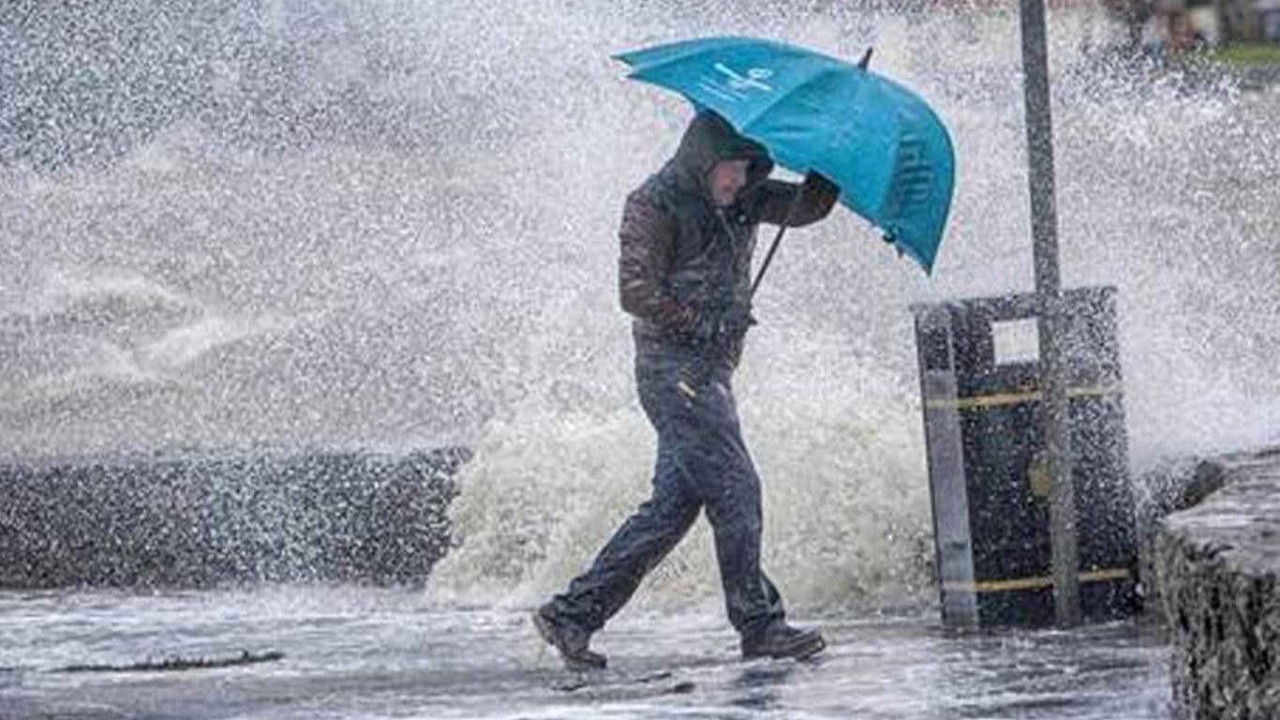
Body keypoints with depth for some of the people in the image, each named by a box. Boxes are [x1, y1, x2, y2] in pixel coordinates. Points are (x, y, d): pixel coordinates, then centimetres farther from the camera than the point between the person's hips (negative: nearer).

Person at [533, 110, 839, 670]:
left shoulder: (742, 200, 14)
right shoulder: (654, 205, -9)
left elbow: (806, 207, 9)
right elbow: (637, 293, -14)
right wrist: (704, 324, -13)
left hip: (712, 370, 9)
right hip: (674, 367, -9)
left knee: (673, 503, 6)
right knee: (734, 490, -12)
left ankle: (574, 613, 9)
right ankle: (760, 626, -8)